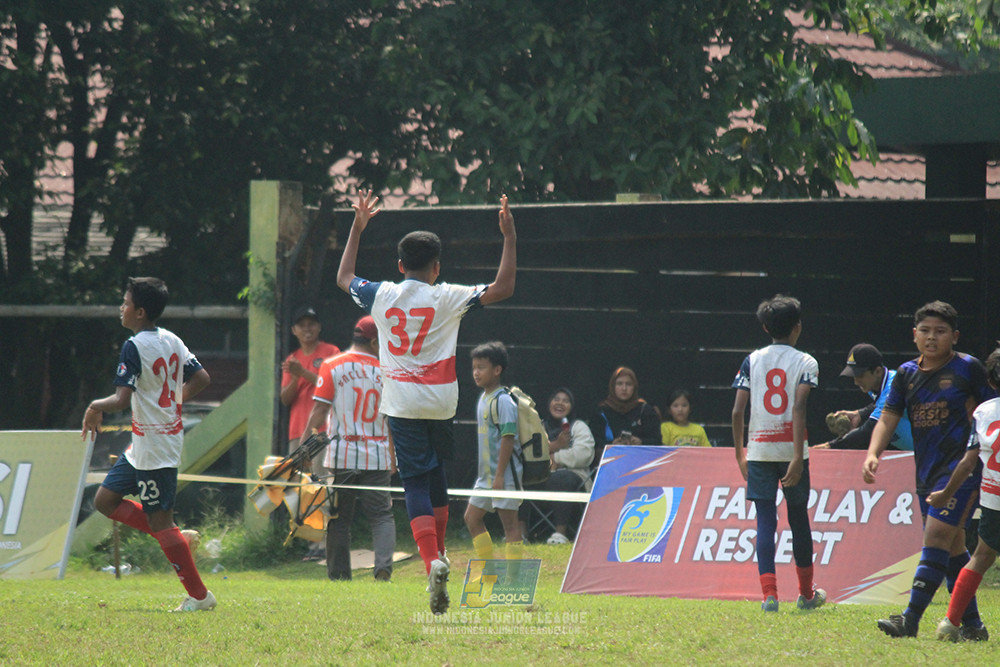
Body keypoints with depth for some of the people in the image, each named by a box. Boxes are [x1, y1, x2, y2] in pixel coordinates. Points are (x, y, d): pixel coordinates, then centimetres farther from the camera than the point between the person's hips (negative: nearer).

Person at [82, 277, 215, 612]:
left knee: (159, 522, -4)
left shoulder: (134, 347, -19)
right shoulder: (172, 341, 7)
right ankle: (176, 538, 14)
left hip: (153, 447, -9)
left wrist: (95, 407, -6)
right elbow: (201, 378, 14)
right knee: (105, 500, 14)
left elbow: (122, 399, -25)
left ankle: (199, 596, 1)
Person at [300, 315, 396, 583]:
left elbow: (319, 413, -6)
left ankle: (338, 575, 8)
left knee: (339, 519, 8)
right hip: (377, 457, 1)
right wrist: (394, 459, 18)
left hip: (341, 456, 0)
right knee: (381, 515, 4)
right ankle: (384, 566, -15)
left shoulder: (332, 366, -2)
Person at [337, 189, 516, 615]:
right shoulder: (447, 298, -6)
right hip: (440, 403, 0)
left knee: (416, 482, -4)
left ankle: (432, 560, -24)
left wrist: (358, 227, 27)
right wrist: (509, 238, -2)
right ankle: (437, 553, 28)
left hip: (401, 404, 0)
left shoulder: (381, 295, 0)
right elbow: (503, 288, -6)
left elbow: (344, 279, 20)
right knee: (435, 472, 21)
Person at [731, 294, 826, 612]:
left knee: (765, 521, 0)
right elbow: (798, 408, -14)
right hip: (791, 448, -1)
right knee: (798, 518, 12)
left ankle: (769, 593, -13)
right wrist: (798, 457, -17)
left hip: (759, 451, 1)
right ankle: (807, 593, 24)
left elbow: (737, 411, 1)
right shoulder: (805, 362, -1)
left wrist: (740, 455, 11)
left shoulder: (752, 360, 6)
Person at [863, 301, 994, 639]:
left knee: (936, 537, -17)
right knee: (952, 547, 10)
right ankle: (972, 624, 17)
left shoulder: (967, 368, -2)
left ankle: (911, 618, -22)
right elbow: (888, 418, 8)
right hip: (926, 472, 6)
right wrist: (873, 454, -9)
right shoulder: (906, 374, 10)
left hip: (961, 469, -6)